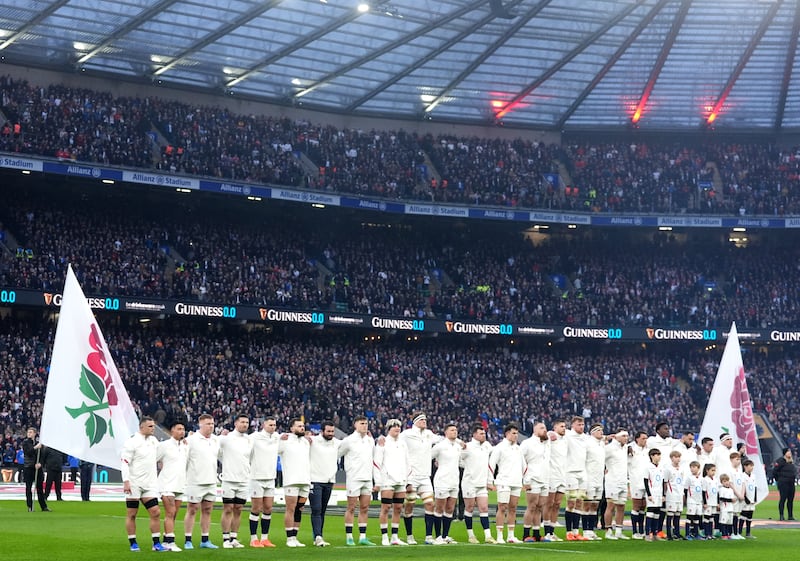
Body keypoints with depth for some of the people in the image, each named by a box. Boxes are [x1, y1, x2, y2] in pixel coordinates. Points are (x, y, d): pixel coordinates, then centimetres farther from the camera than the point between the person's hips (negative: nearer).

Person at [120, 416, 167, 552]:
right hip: (134, 484, -6)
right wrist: (126, 482, -19)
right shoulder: (132, 442, -10)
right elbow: (125, 463, -13)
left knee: (155, 512, -2)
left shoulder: (154, 441, 12)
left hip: (149, 484, 6)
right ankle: (133, 543, 9)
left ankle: (156, 543, 3)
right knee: (132, 514, 2)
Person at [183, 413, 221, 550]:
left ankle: (205, 540, 15)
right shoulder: (191, 440, -9)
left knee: (207, 510, 9)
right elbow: (183, 459, -8)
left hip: (211, 482, 6)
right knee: (192, 510, -1)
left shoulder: (216, 440, 10)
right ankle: (187, 540, 3)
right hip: (195, 482, -6)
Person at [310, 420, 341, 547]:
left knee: (322, 511, 9)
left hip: (329, 481, 6)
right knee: (316, 510, -12)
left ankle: (318, 538, 13)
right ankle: (318, 537, -16)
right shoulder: (313, 441, -7)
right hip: (315, 480, -6)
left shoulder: (337, 443, 10)